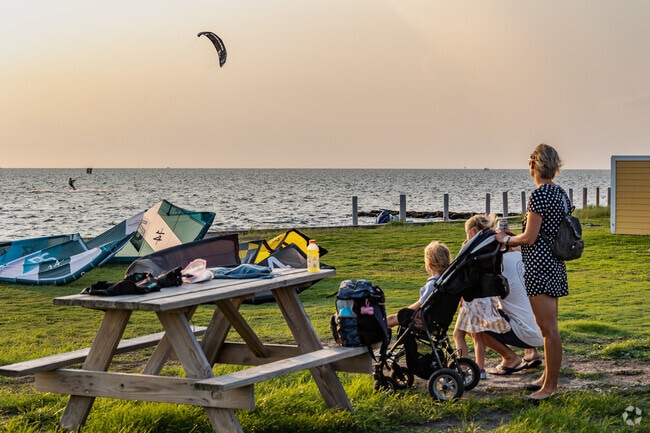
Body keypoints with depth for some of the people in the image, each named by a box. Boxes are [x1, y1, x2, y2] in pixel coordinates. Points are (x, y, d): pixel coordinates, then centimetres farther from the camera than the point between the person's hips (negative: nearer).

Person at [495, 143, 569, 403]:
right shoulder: (561, 194, 12)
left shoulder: (538, 195, -17)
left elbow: (529, 238, -17)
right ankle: (548, 377, 27)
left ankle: (550, 385, -1)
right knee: (547, 326, 18)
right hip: (555, 264, 10)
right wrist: (514, 239, 21)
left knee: (548, 328, -5)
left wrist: (506, 239, 1)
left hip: (539, 265, -10)